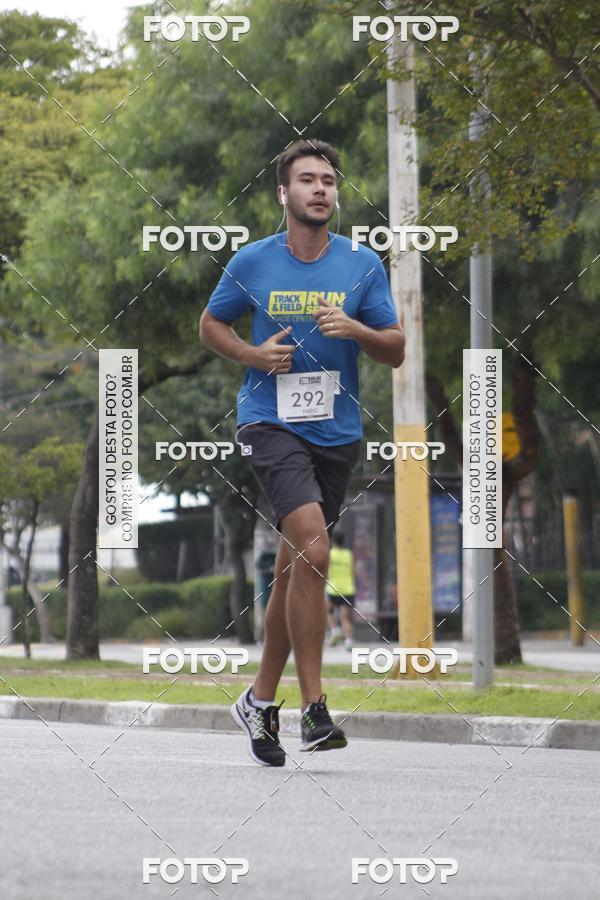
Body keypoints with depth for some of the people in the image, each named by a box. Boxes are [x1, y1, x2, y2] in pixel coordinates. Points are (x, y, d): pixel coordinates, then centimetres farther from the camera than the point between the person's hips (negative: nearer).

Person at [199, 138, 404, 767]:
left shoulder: (363, 266, 3)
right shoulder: (252, 263, 0)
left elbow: (395, 352, 5)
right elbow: (210, 324, 13)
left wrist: (357, 329, -16)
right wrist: (253, 354, -6)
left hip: (336, 432, 3)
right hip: (270, 424, -3)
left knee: (294, 567, 11)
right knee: (313, 546, -23)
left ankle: (260, 700, 28)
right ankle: (313, 708, -20)